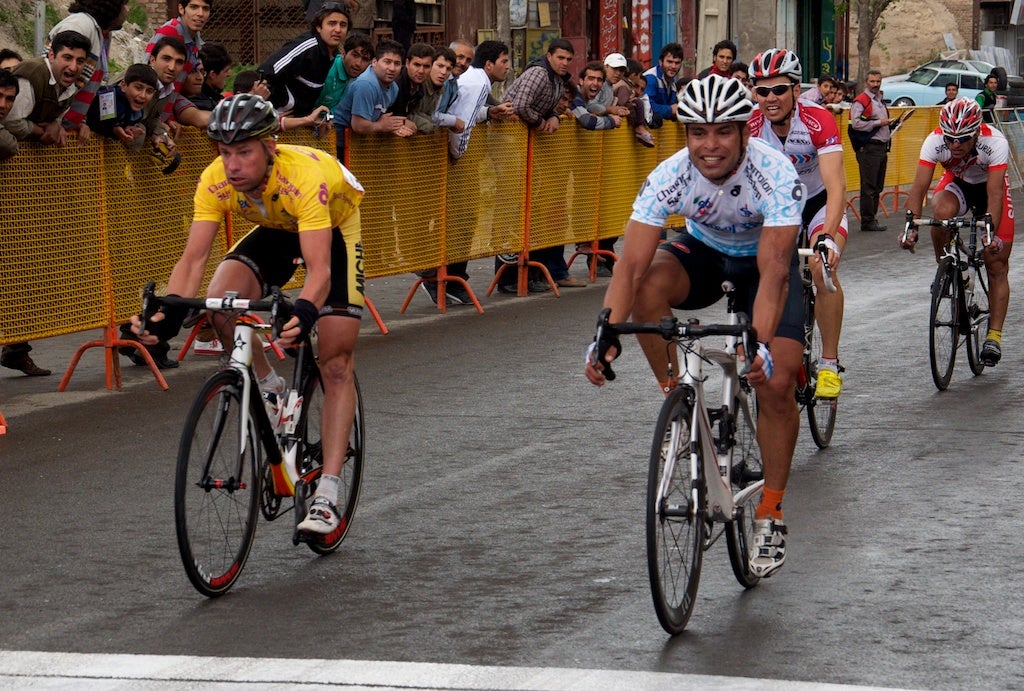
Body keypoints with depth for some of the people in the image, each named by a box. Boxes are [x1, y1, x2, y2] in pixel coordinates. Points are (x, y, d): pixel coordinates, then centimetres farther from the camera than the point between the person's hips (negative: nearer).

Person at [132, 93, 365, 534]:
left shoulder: (305, 177, -42)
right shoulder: (216, 181, -28)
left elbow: (319, 269, -48)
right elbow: (193, 258, -30)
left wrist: (303, 313, -68)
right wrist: (168, 314, -47)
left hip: (334, 228, -4)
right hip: (275, 230, 4)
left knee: (336, 363, -11)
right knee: (221, 299, -25)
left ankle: (327, 495, -9)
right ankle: (271, 390, 1)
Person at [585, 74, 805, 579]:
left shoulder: (775, 174, -35)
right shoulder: (670, 177, -29)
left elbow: (773, 272, -42)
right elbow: (631, 263, -34)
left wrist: (760, 345, -58)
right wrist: (607, 334, -49)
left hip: (765, 258, -2)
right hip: (703, 250, 2)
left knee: (775, 383, -16)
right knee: (648, 286, -33)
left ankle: (770, 517, 1)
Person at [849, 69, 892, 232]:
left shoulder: (879, 100, 20)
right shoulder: (861, 101, -9)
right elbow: (856, 123, -21)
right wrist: (879, 123, -16)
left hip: (881, 147, 9)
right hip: (868, 148, -9)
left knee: (877, 187, 11)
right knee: (868, 187, -9)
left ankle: (871, 218, 16)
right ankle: (867, 221, -7)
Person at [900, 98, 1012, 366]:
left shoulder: (995, 142, -36)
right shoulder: (934, 142, -31)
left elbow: (994, 193, -39)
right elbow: (919, 187, -32)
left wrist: (991, 233, -50)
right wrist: (911, 228, -45)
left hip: (990, 185, -1)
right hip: (956, 182, 1)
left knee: (997, 265, -7)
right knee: (942, 212, -36)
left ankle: (994, 335, 2)